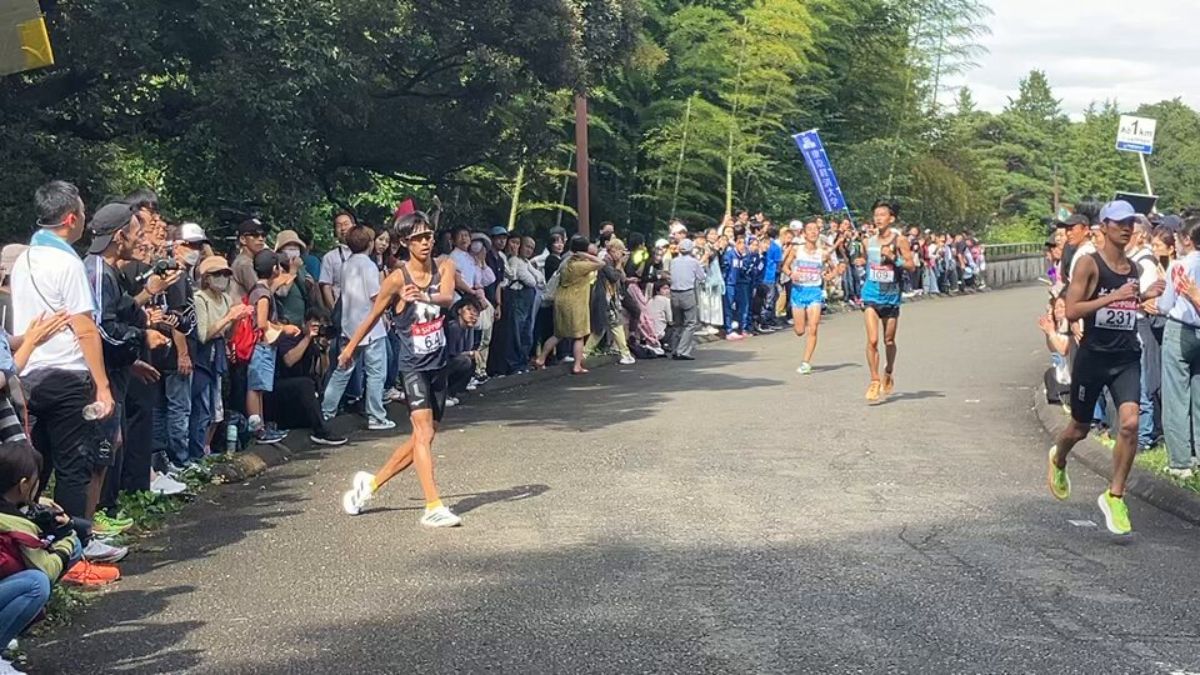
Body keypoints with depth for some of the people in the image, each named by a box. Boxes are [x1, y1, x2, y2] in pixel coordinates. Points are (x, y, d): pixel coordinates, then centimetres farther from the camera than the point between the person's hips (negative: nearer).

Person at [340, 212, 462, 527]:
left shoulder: (444, 267, -2)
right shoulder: (396, 279, -11)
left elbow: (448, 297, -23)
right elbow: (373, 316, 3)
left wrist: (425, 296, -44)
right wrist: (350, 348, 13)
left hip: (438, 364, 5)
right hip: (413, 365, -5)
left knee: (423, 437, 11)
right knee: (424, 432, -17)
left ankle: (371, 482, 27)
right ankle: (434, 507, -17)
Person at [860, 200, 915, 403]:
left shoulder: (899, 240, -5)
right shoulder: (870, 242, 6)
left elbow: (911, 266, -6)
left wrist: (893, 258, -21)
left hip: (891, 296, -1)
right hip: (871, 295, 1)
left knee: (889, 341, 12)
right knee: (872, 340, -13)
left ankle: (888, 375, 36)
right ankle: (874, 381, -8)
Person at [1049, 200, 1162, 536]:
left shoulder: (1134, 268, 9)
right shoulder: (1089, 264, -9)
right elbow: (1071, 311, -17)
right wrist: (1114, 296, -24)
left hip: (1127, 359, 4)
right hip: (1093, 356, -3)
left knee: (1130, 423, -16)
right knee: (1080, 428, 13)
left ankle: (1114, 496, -2)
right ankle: (1058, 460, 48)